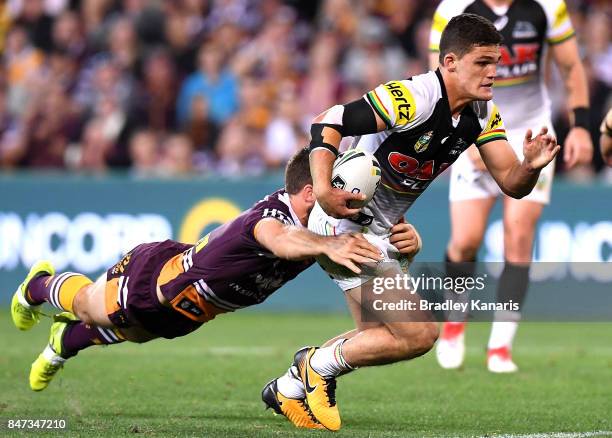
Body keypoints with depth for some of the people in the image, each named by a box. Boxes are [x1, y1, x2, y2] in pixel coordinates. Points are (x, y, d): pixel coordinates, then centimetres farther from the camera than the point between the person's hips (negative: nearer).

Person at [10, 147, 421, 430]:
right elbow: (281, 240, -69)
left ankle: (66, 342, 66)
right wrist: (328, 246, -88)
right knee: (88, 306, 26)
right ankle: (39, 286, 59)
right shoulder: (271, 214, -46)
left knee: (129, 332, 36)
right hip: (153, 274, -7)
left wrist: (404, 238, -49)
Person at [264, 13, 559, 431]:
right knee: (418, 334, -13)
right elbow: (327, 123, -28)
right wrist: (323, 192, -40)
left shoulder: (484, 114, 0)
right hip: (345, 222, -9)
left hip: (378, 232, 9)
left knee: (376, 336, 23)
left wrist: (531, 166, -24)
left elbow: (511, 183, -2)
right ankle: (319, 366, 5)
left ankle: (290, 386, 35)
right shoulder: (411, 98, -26)